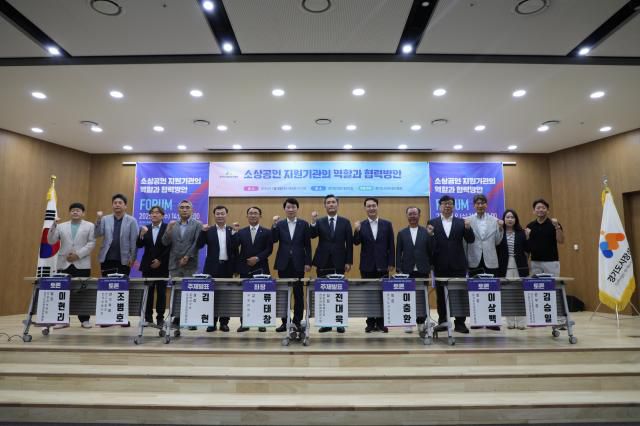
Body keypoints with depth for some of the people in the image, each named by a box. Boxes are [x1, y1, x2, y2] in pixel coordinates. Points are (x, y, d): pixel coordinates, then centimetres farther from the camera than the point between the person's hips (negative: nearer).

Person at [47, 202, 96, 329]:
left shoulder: (90, 226, 7)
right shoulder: (61, 226, 14)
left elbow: (91, 243, -2)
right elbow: (51, 241, 7)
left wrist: (78, 254, -12)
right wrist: (53, 226, -5)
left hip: (82, 264, -2)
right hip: (64, 264, 2)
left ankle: (85, 319, 7)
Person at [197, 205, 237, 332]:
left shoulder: (232, 231, 5)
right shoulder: (208, 231, 5)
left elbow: (235, 250, 3)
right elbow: (199, 246, -5)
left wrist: (236, 267, -1)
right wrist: (203, 231, -17)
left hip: (227, 267, 0)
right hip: (212, 267, 0)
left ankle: (224, 322, 13)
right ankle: (212, 322, 12)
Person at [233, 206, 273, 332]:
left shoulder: (267, 232, 5)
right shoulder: (241, 232, 10)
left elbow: (269, 249, -3)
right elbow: (233, 247, -3)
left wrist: (257, 258, -14)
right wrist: (234, 232, -14)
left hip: (261, 268, -2)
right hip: (245, 268, 2)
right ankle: (244, 323, 13)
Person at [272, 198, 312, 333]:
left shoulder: (304, 224, 3)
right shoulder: (279, 224, 6)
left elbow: (307, 245, 1)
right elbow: (274, 240, -7)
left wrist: (308, 263, -4)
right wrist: (274, 225, -19)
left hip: (298, 263, -1)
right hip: (283, 263, 1)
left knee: (298, 293, 3)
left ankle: (297, 321, 13)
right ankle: (285, 322, 14)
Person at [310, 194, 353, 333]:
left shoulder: (345, 222, 5)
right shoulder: (319, 222, 7)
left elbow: (349, 243, 2)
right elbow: (312, 235, -10)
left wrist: (349, 261, -3)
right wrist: (313, 221, -24)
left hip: (339, 262, -1)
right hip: (323, 262, 1)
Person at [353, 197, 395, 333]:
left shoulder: (387, 224, 4)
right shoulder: (361, 225, 3)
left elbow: (391, 245, 4)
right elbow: (356, 243, -7)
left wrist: (391, 263, -2)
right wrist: (357, 230, -25)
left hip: (382, 266, 0)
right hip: (367, 266, 0)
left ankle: (381, 322, 14)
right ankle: (370, 322, 14)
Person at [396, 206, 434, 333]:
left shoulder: (426, 232, 5)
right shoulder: (402, 233, 7)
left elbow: (432, 250, -3)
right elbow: (398, 253, 5)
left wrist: (431, 235, -14)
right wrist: (398, 270, -2)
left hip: (422, 270, 0)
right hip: (407, 271, 0)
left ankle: (421, 322, 16)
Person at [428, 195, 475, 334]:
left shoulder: (461, 222, 7)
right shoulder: (433, 222, 5)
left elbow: (470, 240, 1)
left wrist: (468, 228, -16)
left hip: (458, 265, 0)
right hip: (440, 265, 0)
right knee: (441, 295, 7)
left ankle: (460, 323, 13)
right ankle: (442, 321, 17)